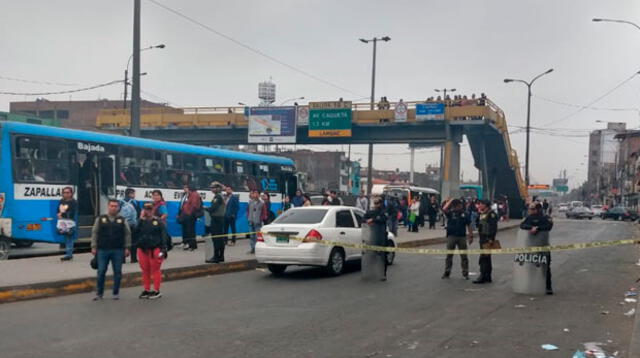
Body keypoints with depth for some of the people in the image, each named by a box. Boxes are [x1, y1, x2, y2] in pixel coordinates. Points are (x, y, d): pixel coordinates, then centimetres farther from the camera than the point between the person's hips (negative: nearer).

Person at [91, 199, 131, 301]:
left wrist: (127, 248, 0)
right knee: (101, 272, 1)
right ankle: (99, 293, 11)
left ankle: (116, 293, 14)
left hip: (118, 250, 0)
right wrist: (94, 247, 0)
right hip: (102, 250, 0)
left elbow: (127, 234, 6)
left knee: (117, 272, 4)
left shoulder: (122, 220, 7)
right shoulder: (100, 219, 6)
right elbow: (94, 233, 6)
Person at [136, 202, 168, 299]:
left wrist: (163, 249, -13)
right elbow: (136, 231, -7)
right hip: (142, 249, 5)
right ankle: (146, 290, 21)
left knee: (155, 270, 0)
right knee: (145, 270, 11)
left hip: (155, 249, -5)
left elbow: (163, 236, -6)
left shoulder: (158, 221, -2)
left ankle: (156, 291, 7)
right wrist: (141, 220, -11)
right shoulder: (141, 221, 10)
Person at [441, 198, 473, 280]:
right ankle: (447, 272, 13)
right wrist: (450, 201, -11)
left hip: (461, 236, 1)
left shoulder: (465, 214, 3)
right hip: (451, 236, -1)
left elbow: (469, 225, 7)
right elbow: (444, 209, -22)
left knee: (464, 256, 5)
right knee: (449, 255, 5)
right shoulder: (450, 213, -1)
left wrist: (471, 236, 3)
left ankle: (465, 273, 12)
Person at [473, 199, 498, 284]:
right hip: (482, 239, 10)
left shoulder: (491, 214, -13)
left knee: (484, 257, -10)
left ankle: (483, 276, -8)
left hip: (488, 239, -10)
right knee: (486, 258, 14)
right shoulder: (481, 214, 15)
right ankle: (488, 276, 21)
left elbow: (493, 228, -18)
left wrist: (491, 240, -21)